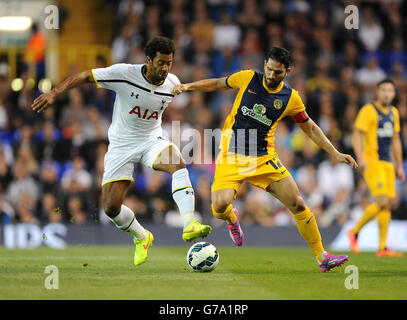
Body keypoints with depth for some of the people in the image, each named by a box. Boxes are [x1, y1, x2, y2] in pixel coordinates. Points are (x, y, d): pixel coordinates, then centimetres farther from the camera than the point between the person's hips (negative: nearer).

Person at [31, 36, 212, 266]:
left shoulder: (173, 84, -8)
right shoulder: (124, 74, -20)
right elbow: (85, 76, -12)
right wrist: (54, 93, -22)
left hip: (152, 140, 1)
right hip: (121, 145, -1)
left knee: (179, 164, -33)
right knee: (111, 208, -5)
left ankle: (189, 226, -40)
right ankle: (142, 237, 25)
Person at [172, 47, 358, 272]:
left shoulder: (291, 98, -1)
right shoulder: (247, 78, -4)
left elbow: (310, 128, 12)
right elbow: (218, 84, 15)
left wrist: (335, 154, 6)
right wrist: (189, 86, 3)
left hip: (264, 158, 1)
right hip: (232, 156, -1)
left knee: (297, 204, -8)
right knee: (220, 206, -24)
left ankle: (322, 257, 7)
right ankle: (232, 219, 16)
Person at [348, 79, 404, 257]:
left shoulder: (393, 113, 16)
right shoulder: (368, 111, -6)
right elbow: (357, 135, -12)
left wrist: (399, 166, 20)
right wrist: (361, 158, -26)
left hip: (387, 163, 7)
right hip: (372, 161, -7)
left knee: (388, 205, 2)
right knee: (382, 202, -16)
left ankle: (382, 248, 3)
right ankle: (354, 232, 0)